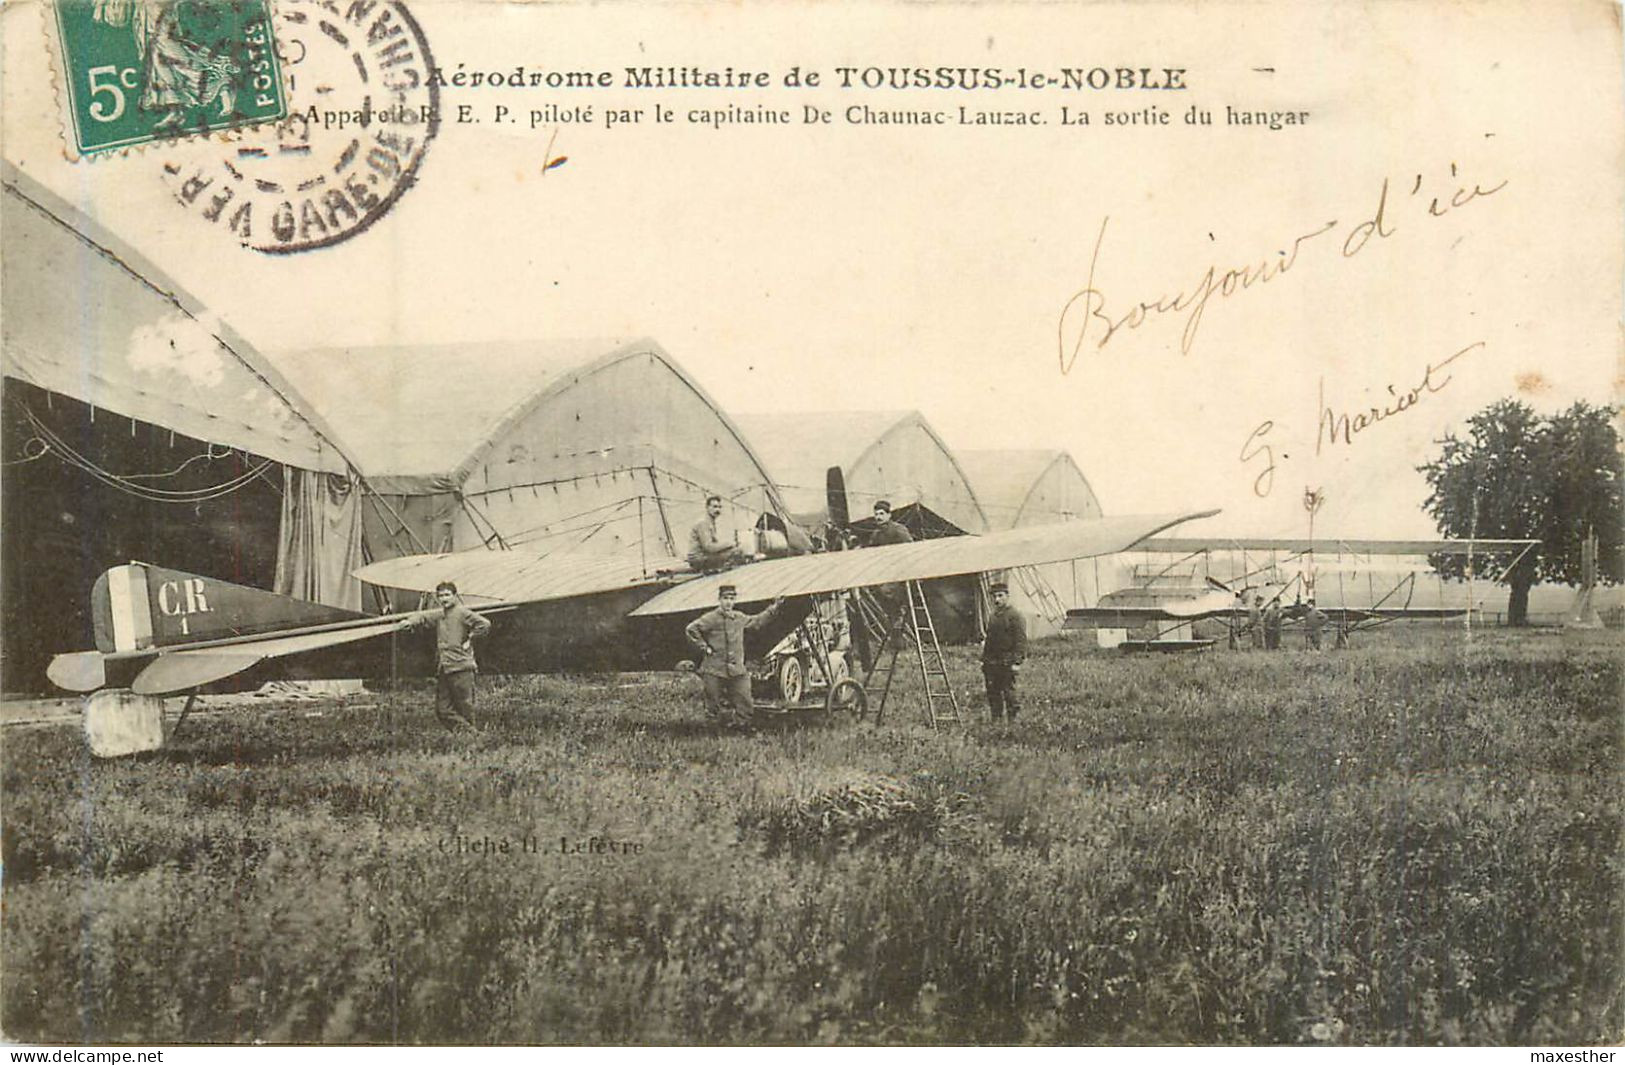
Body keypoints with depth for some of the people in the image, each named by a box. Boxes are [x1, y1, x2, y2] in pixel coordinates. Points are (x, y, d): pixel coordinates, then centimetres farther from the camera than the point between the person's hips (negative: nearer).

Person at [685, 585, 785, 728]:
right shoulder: (710, 618, -8)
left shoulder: (739, 618, 11)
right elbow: (691, 629, -10)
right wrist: (703, 647, -11)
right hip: (715, 671, -5)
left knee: (745, 707, 0)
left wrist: (773, 609, 27)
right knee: (717, 707, 2)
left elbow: (756, 621, 29)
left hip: (737, 670, 5)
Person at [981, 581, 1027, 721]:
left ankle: (1012, 719, 0)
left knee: (1009, 692, -6)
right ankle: (995, 720, 15)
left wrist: (1016, 662, -17)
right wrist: (984, 659, 18)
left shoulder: (1015, 616, -6)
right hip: (991, 662, 7)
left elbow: (1021, 640, -11)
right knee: (992, 692, 8)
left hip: (1007, 662, -7)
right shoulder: (992, 616, 17)